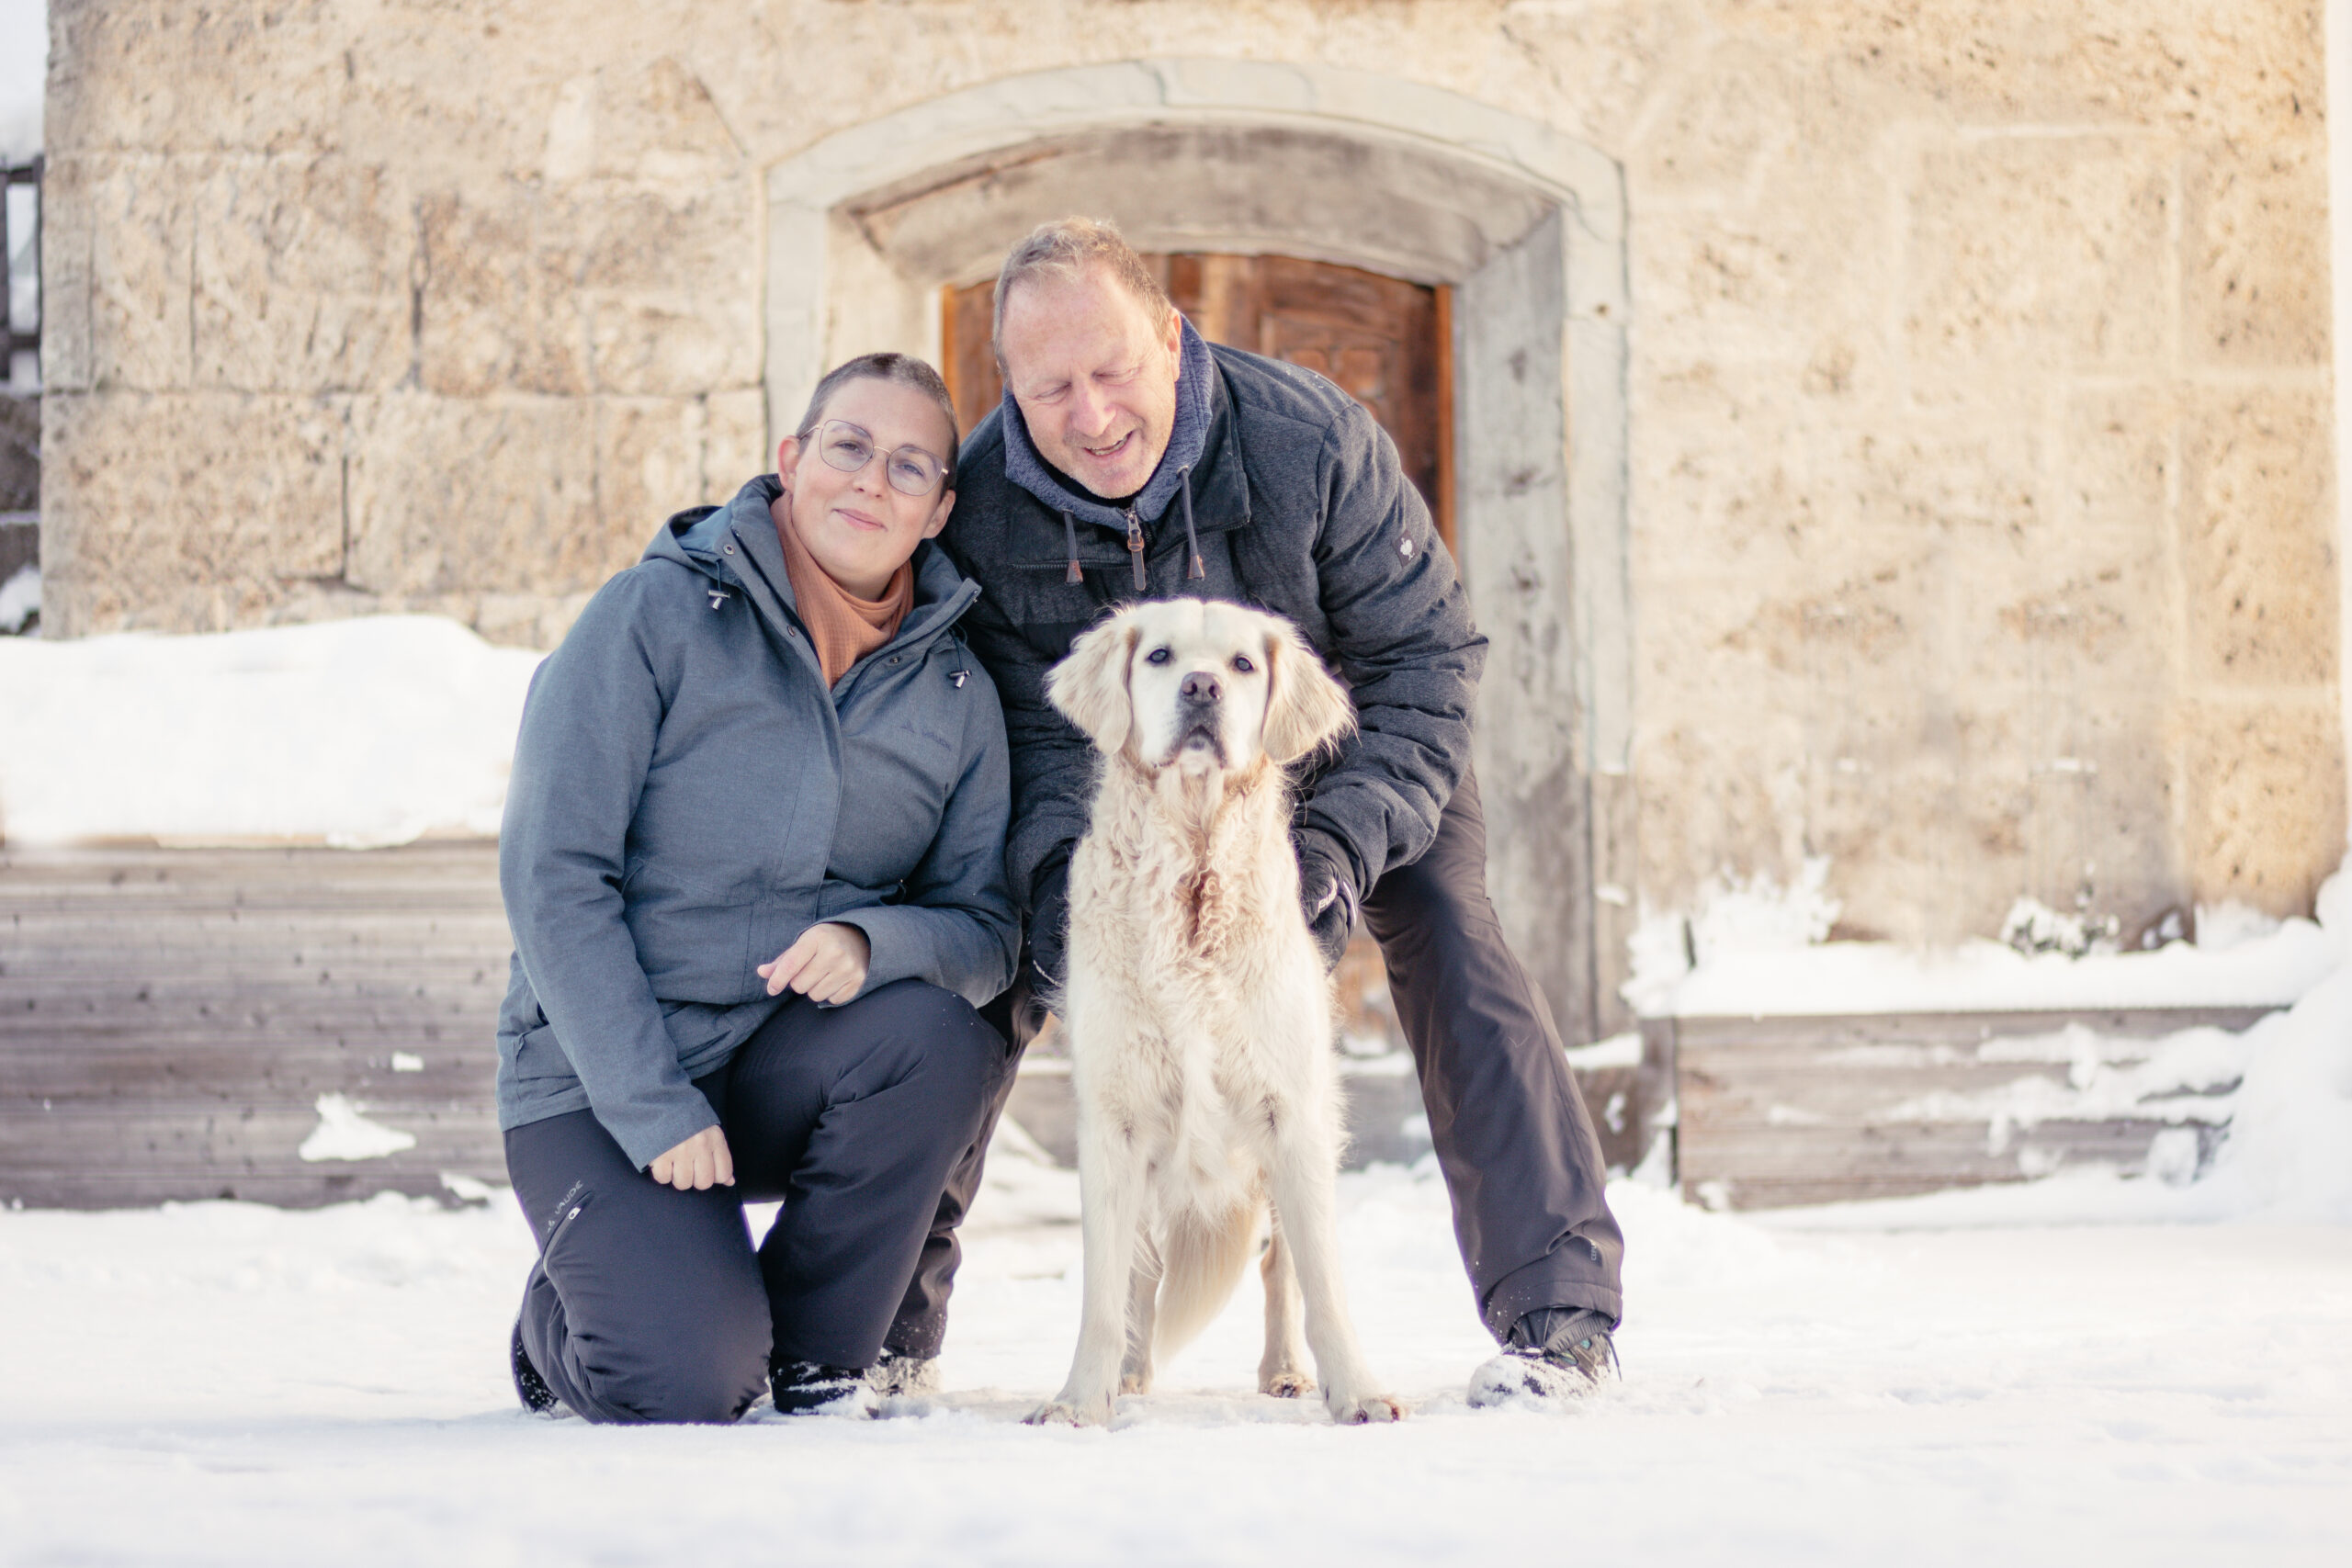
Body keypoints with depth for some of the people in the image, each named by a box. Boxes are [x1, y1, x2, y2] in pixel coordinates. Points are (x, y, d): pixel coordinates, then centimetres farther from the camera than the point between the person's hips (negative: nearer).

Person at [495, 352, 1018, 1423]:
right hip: (600, 1075, -4)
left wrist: (873, 941, -22)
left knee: (934, 1036, -30)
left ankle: (815, 1361, -6)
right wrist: (655, 1111, -19)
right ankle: (565, 1322, 14)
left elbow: (987, 926, 3)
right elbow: (553, 875, -13)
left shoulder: (956, 693, 4)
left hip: (787, 1069, 4)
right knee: (688, 1386, -24)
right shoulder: (654, 617, -9)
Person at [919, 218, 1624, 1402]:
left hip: (1342, 749, -2)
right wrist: (1056, 870, -40)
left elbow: (1424, 659, -26)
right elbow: (1036, 731, -19)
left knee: (1440, 932, -23)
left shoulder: (1312, 443, -33)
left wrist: (1340, 843, -39)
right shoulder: (981, 507, -27)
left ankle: (1555, 1303, -20)